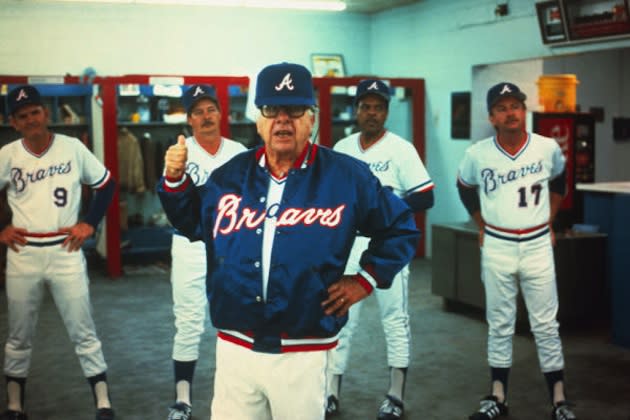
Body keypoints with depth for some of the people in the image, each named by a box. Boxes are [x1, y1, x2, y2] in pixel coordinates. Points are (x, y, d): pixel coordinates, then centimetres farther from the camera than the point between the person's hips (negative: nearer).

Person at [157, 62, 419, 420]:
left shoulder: (347, 176, -5)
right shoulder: (230, 174, 4)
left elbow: (401, 229, 5)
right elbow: (193, 223, 19)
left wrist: (366, 280, -1)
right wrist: (176, 180, 4)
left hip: (303, 355, -3)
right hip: (234, 348, 3)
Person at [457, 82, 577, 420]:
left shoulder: (548, 148, -6)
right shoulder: (477, 154, -8)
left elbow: (558, 181, 15)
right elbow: (465, 188, 13)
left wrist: (549, 222, 12)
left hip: (537, 246, 0)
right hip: (496, 247, 0)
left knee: (546, 325, 4)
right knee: (499, 325, 9)